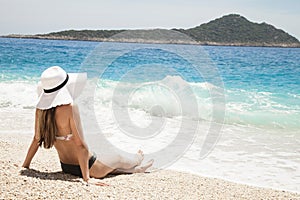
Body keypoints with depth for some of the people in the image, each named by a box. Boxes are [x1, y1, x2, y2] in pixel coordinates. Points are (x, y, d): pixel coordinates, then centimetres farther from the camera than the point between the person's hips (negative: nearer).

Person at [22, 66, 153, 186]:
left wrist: (25, 166, 13)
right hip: (86, 167, -7)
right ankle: (137, 160, 57)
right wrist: (87, 178, -26)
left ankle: (135, 169, 59)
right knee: (118, 159, 25)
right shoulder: (70, 109, -28)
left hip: (66, 167, 7)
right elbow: (80, 145, -28)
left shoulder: (41, 108, -7)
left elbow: (36, 140, 1)